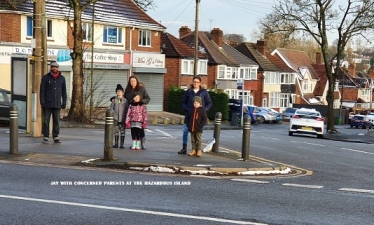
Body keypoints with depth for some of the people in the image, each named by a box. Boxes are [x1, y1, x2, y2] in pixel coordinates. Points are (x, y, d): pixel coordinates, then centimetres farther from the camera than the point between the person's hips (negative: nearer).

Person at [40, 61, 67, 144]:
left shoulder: (62, 78, 8)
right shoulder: (45, 78, 0)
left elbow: (64, 91, 10)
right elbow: (42, 90, -2)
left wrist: (64, 102, 4)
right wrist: (42, 102, -10)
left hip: (57, 104, 2)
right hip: (47, 104, -2)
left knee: (56, 121, 2)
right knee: (46, 120, 0)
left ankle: (56, 137, 8)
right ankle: (45, 137, 5)